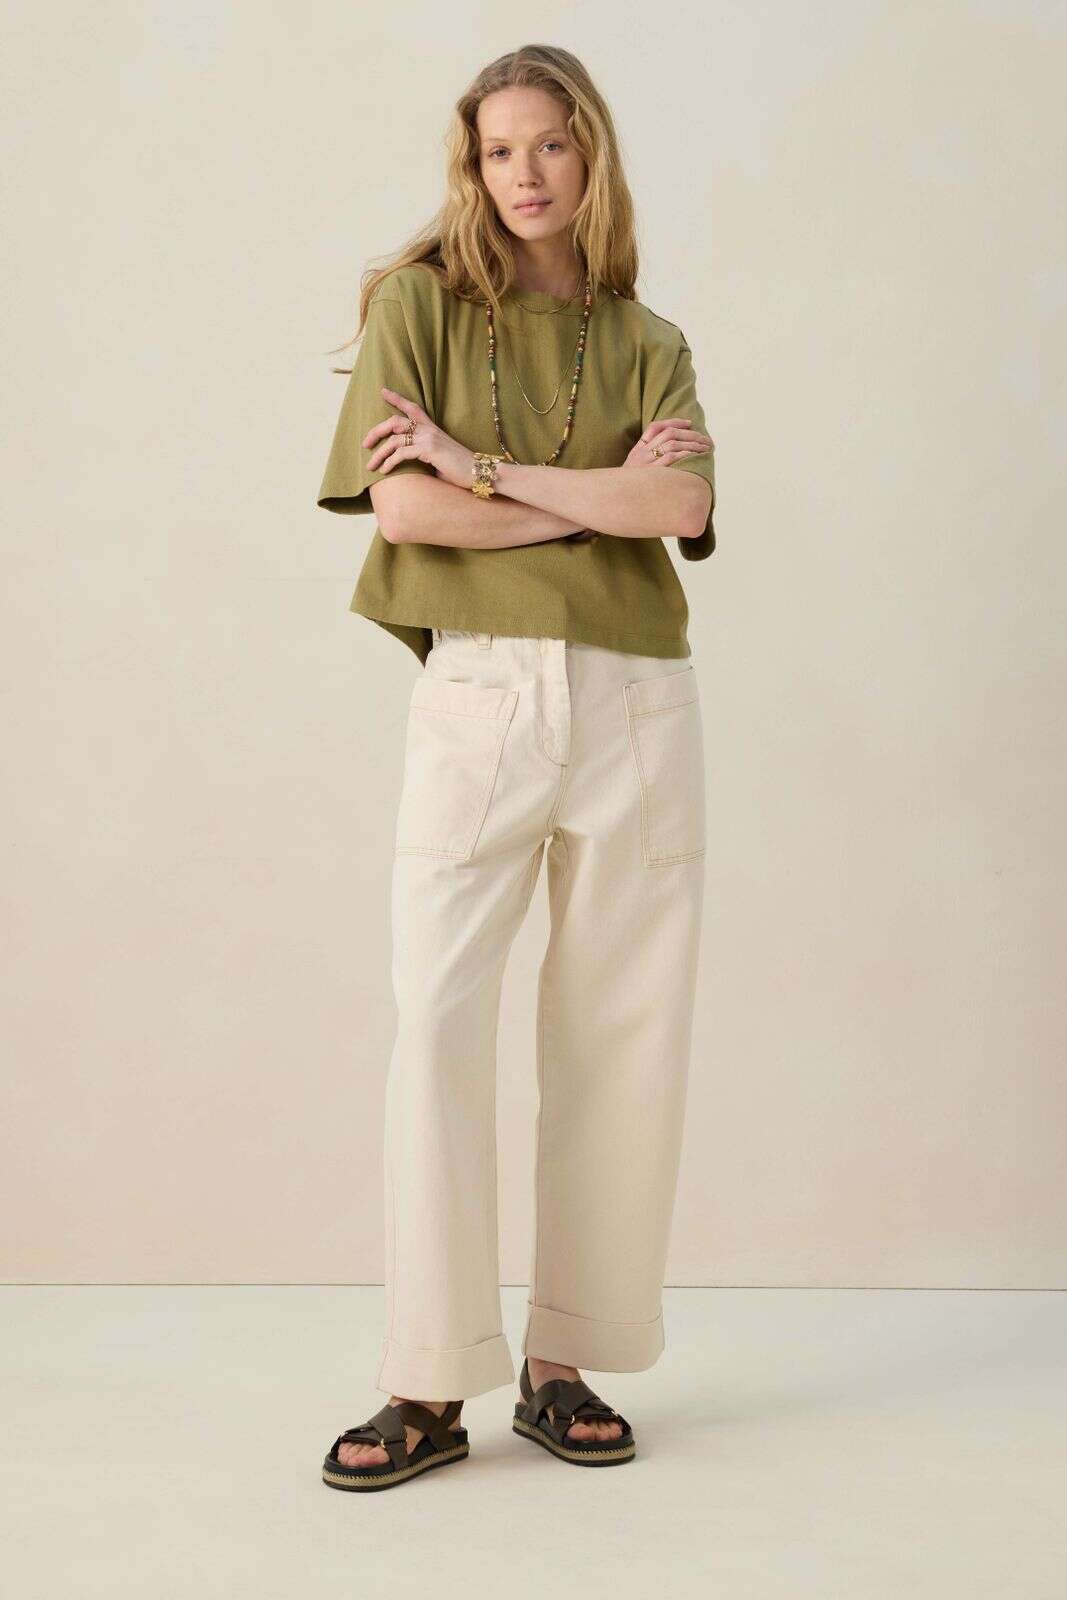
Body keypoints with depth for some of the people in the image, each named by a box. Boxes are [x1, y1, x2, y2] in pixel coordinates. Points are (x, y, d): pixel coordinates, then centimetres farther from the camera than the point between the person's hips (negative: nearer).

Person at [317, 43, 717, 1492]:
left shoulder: (649, 343, 15)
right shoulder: (418, 301, 8)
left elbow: (684, 508, -5)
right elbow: (399, 506, -6)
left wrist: (476, 465, -9)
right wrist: (601, 498, -5)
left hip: (633, 702, 3)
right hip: (478, 694, -2)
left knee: (621, 1034, 2)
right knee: (436, 1019, -11)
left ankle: (566, 1364, 13)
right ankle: (429, 1392, -2)